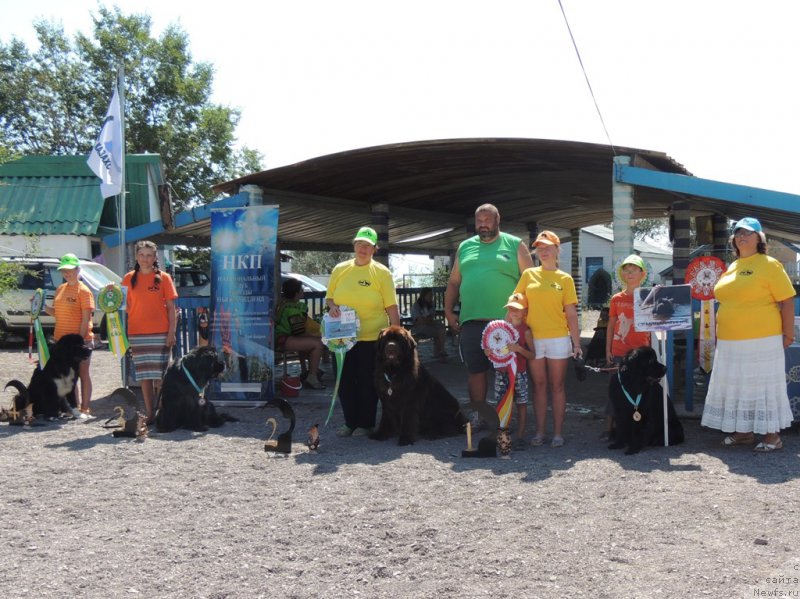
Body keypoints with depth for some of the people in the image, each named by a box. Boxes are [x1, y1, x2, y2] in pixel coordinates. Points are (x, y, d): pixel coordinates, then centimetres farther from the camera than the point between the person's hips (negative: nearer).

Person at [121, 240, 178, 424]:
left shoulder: (163, 277, 2)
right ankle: (149, 414, 10)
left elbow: (171, 307, 1)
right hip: (137, 334, 2)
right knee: (144, 376, 5)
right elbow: (124, 305, 12)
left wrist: (171, 332, -6)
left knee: (159, 375, -4)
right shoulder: (129, 278, 9)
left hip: (160, 333, -2)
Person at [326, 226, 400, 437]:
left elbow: (392, 307, -3)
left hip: (371, 338, -3)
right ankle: (350, 422, 22)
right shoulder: (340, 269, 7)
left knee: (368, 381, 4)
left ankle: (366, 423, 18)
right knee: (345, 380, 8)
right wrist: (332, 306, -7)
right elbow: (329, 297, 16)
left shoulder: (381, 273, -2)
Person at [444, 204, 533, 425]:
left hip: (506, 322, -3)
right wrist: (448, 311, 9)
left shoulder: (514, 245, 5)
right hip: (471, 322, 3)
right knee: (475, 370, 6)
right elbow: (453, 282, 17)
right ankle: (478, 415, 18)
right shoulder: (465, 247, 14)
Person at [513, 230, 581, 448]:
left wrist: (577, 342, 0)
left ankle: (557, 433, 10)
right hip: (533, 338, 1)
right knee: (539, 385, 7)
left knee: (557, 386, 4)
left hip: (558, 338, -1)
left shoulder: (565, 279, 4)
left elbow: (571, 313, 3)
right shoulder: (529, 275, 6)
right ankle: (539, 432, 14)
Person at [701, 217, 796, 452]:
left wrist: (788, 335, -11)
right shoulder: (731, 268, 13)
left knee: (764, 386, 0)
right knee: (736, 387, 11)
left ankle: (773, 435, 9)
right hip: (730, 343, 7)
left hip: (761, 341, -7)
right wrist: (720, 334, 16)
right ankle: (744, 432, 23)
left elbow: (787, 302, -8)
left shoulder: (769, 265, -6)